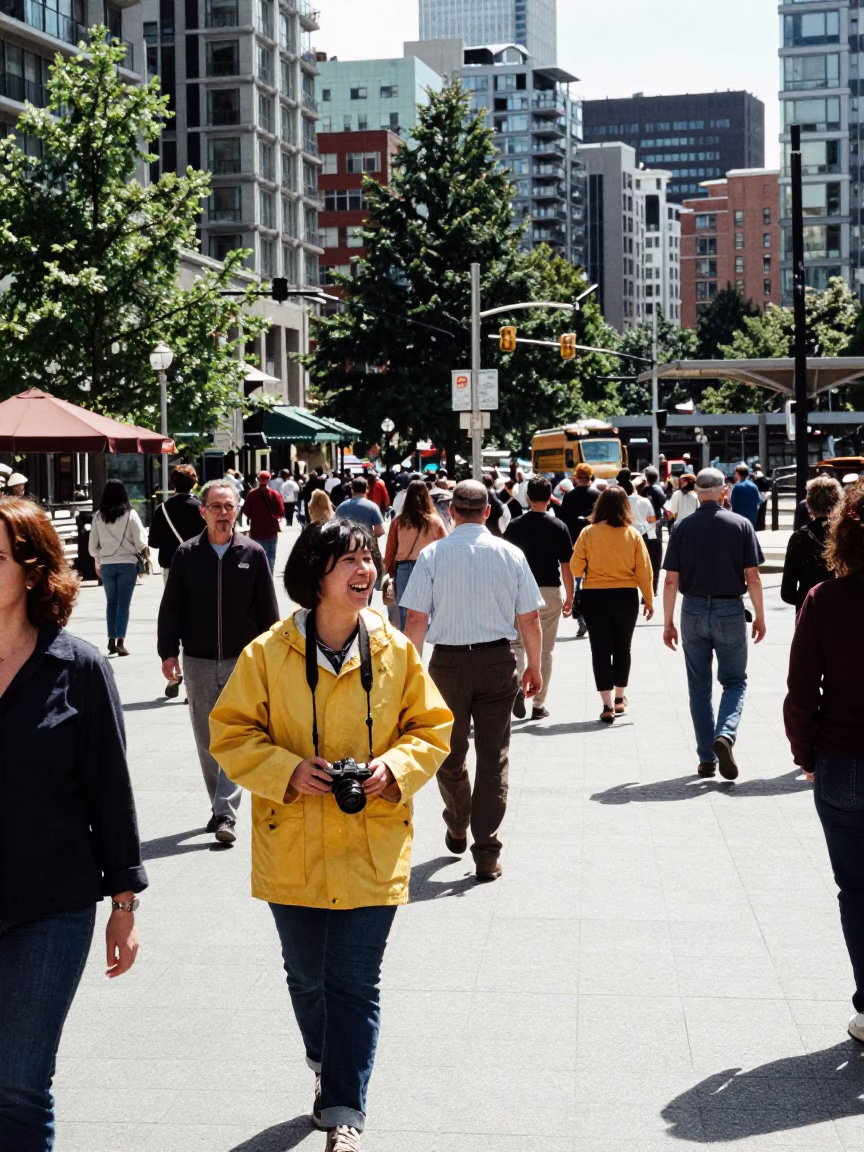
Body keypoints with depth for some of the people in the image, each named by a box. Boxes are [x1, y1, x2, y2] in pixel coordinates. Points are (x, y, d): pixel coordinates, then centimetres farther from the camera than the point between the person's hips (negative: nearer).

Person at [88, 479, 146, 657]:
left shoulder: (98, 516, 0)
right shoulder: (130, 514, -6)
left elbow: (92, 546, 3)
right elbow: (140, 543, -6)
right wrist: (141, 549, 16)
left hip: (106, 565, 2)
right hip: (127, 563, -2)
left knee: (111, 602, 14)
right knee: (124, 602, 0)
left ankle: (111, 640, 11)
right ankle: (121, 640, -9)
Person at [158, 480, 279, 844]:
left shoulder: (253, 554, 0)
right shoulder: (187, 555, 2)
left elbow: (267, 609, 5)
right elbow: (171, 608, 4)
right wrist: (168, 652, -4)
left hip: (243, 660, -2)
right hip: (198, 662, 2)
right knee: (207, 740, 9)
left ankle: (225, 813, -11)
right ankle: (220, 807, 23)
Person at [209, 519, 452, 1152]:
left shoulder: (397, 651, -3)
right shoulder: (268, 653, -7)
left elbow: (432, 728, 5)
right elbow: (232, 731, -2)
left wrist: (392, 769, -13)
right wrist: (289, 771, -17)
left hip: (373, 847, -1)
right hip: (293, 847, 1)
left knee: (356, 984, -3)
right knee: (308, 978, 18)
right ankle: (331, 1067, 44)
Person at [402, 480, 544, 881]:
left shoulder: (432, 555, -5)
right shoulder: (511, 554, -2)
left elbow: (416, 619, -7)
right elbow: (530, 619, 1)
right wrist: (534, 666, 14)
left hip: (448, 662, 0)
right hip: (498, 660, 0)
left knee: (450, 754, 18)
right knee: (493, 757, 4)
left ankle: (457, 832, 37)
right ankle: (486, 854, 1)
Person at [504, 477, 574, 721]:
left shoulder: (515, 526, -3)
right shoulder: (558, 527, -4)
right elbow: (566, 566, -3)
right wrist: (570, 597, 7)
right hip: (550, 592, 0)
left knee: (518, 644, 13)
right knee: (545, 650, 9)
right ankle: (538, 705, 12)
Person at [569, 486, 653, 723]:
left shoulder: (588, 533, -8)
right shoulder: (633, 534, -5)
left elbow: (575, 568, -5)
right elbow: (643, 570, -3)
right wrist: (649, 599, 7)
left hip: (594, 597, -1)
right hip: (626, 597, 1)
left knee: (601, 650, 4)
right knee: (622, 648, 18)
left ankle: (608, 705, 0)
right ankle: (619, 699, 29)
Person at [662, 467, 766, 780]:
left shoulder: (683, 528, -1)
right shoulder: (741, 525, -4)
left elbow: (671, 580, -2)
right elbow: (752, 577, -6)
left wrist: (668, 622, 5)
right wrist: (760, 616, 5)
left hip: (693, 611, 2)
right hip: (730, 612, -1)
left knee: (699, 687, 11)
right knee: (734, 681, 10)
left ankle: (706, 758, 13)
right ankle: (725, 735, -16)